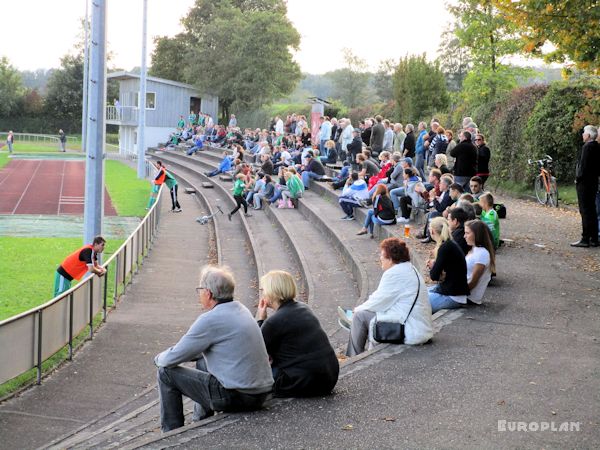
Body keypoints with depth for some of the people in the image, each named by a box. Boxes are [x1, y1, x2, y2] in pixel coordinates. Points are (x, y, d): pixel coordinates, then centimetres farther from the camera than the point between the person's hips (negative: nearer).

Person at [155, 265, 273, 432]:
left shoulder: (210, 319, -16)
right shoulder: (240, 309, 11)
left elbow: (172, 358, -10)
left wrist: (159, 359, 13)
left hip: (237, 396, -9)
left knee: (166, 373, 3)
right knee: (202, 361, 33)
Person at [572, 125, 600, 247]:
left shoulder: (587, 147, -16)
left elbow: (583, 165, -20)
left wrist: (578, 178, -10)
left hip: (584, 183, -9)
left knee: (585, 211, -7)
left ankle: (585, 239, -7)